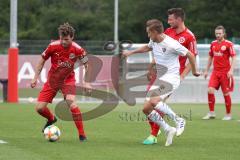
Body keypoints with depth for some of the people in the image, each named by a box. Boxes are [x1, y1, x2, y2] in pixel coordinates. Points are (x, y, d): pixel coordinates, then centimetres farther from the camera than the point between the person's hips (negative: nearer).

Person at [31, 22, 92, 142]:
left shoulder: (77, 50, -19)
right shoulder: (53, 46, -18)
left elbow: (86, 65, -2)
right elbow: (42, 60, -1)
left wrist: (87, 83, -6)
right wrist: (35, 78, 0)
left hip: (68, 79, -2)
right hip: (52, 79, 2)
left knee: (71, 101, -31)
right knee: (39, 108, -4)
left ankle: (82, 134, -22)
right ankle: (51, 119, 34)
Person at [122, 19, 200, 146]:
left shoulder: (171, 44, -19)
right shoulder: (153, 41, 6)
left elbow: (190, 55, -9)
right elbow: (147, 47, 32)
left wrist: (194, 72, 4)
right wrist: (131, 52, 35)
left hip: (171, 78, -9)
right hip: (159, 79, 9)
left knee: (153, 101, -31)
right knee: (146, 109, 0)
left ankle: (178, 120, -16)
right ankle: (168, 130, 8)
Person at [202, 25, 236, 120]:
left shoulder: (228, 44, -7)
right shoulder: (213, 44, 10)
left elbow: (234, 58, -9)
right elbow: (210, 57, 20)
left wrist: (231, 70, -19)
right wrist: (207, 70, 19)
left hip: (225, 72, -4)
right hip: (215, 72, 4)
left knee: (226, 93, 1)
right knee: (210, 90, -10)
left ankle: (228, 114, 15)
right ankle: (211, 113, -1)